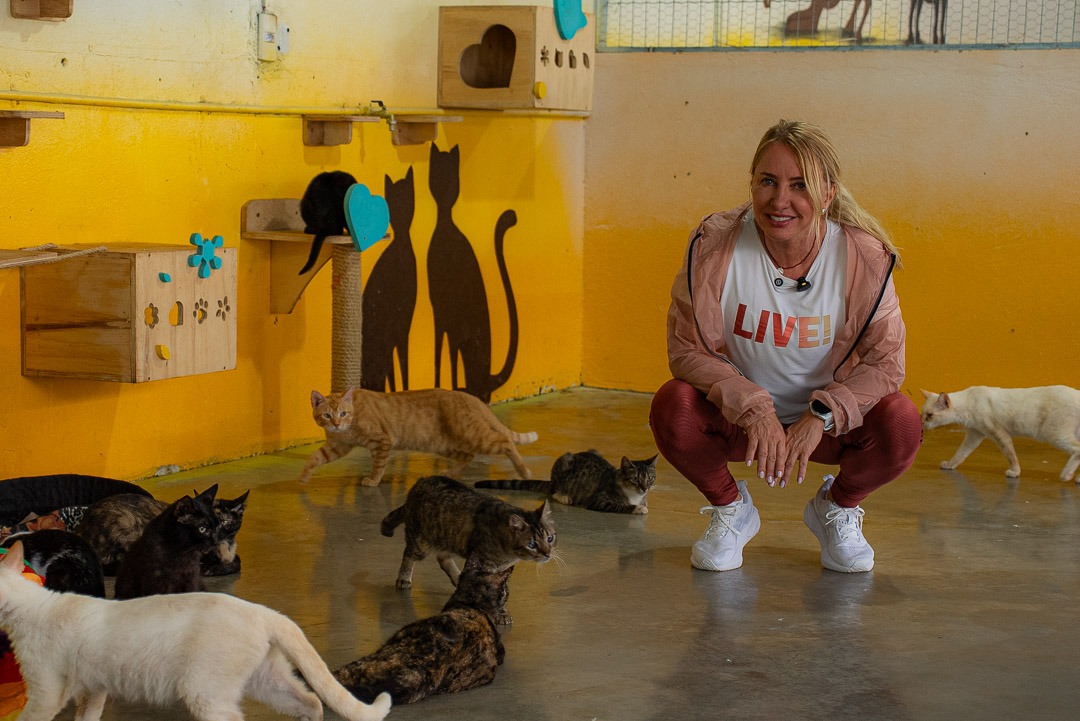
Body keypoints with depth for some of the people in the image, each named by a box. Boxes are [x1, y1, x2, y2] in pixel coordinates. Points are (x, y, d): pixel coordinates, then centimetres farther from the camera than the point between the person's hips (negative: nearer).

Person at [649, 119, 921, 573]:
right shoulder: (716, 245, -18)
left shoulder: (864, 257, -17)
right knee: (672, 408, -30)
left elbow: (885, 361, -13)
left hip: (828, 421, 0)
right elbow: (688, 349, -15)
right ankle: (730, 509, 4)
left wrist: (821, 416, -28)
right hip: (737, 417, 0)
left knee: (901, 425, -28)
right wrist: (753, 408, -28)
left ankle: (837, 507, 8)